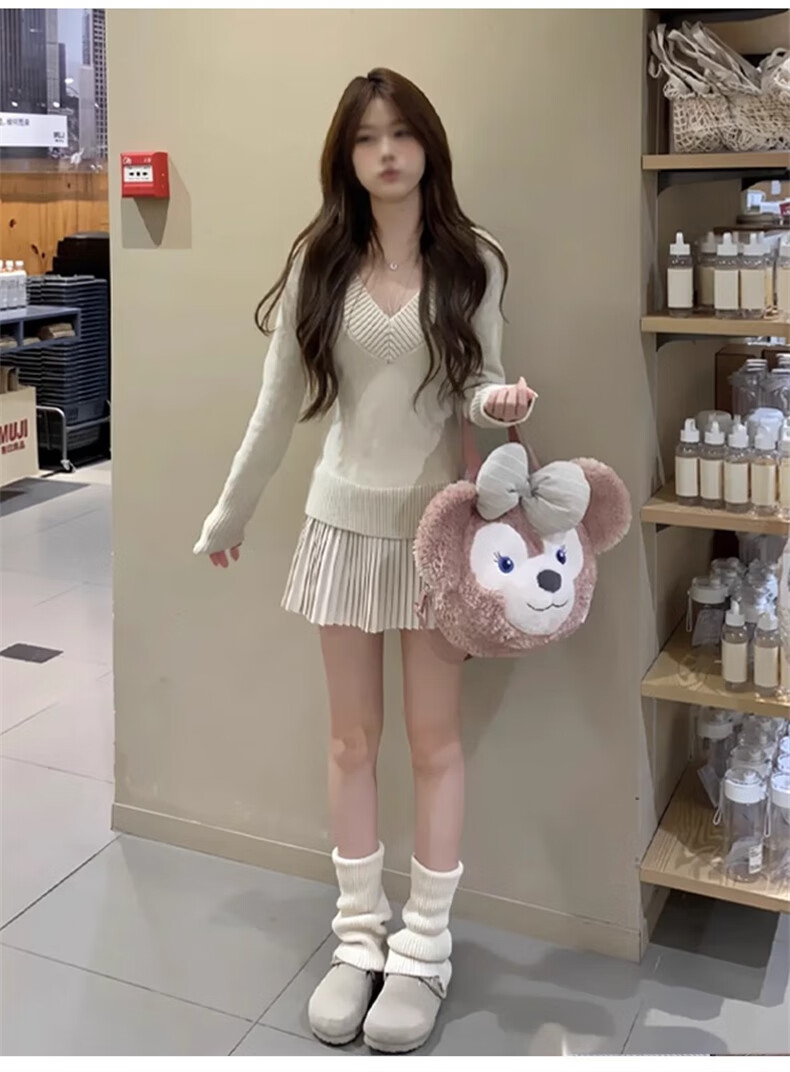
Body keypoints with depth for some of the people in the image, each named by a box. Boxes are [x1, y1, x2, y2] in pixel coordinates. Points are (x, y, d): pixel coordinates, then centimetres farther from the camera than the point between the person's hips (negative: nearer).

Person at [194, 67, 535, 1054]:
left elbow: (480, 386, 3)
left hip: (437, 522, -1)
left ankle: (425, 947, 20)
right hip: (344, 519, 2)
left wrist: (500, 401, -21)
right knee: (351, 737, 9)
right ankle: (359, 936, 24)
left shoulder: (474, 264, -2)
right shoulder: (318, 262, 1)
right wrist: (230, 512, 11)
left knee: (434, 739, 5)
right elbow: (279, 402, 6)